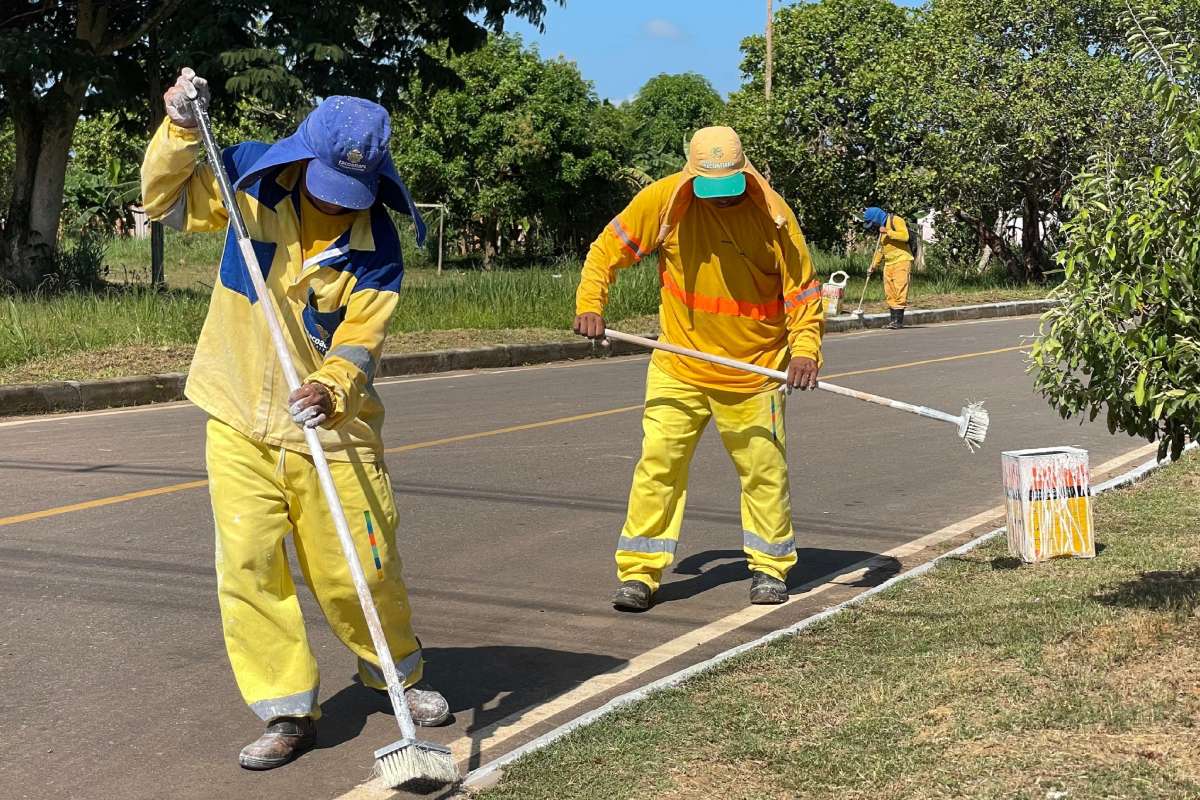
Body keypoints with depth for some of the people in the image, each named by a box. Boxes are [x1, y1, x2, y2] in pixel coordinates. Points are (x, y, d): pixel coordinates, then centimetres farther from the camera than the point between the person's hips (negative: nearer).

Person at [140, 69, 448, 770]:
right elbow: (167, 200, 7)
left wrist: (329, 389, -36)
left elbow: (359, 342, -15)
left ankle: (398, 674, 29)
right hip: (239, 422, 2)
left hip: (329, 427, -2)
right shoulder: (254, 182, -3)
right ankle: (288, 712, 8)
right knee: (247, 567, -3)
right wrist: (181, 130, -9)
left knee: (358, 573, 1)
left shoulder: (376, 244, -10)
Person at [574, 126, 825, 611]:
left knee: (764, 469, 7)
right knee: (658, 463, -5)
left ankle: (770, 567, 25)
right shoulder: (662, 201, -10)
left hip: (754, 369, 0)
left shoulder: (772, 213, -11)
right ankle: (639, 572, 4)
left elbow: (802, 287, -6)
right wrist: (589, 304, -13)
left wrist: (805, 347, -19)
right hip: (679, 366, 1)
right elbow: (607, 250, 1)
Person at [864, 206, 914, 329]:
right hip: (888, 263, 8)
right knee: (889, 293, 3)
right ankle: (893, 319, 7)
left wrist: (888, 232, -17)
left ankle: (899, 320, -12)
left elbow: (905, 236, -20)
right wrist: (873, 266, 24)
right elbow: (880, 249, 27)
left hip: (902, 260, -8)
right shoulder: (881, 228, 19)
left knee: (899, 291, -11)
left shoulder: (895, 220, -6)